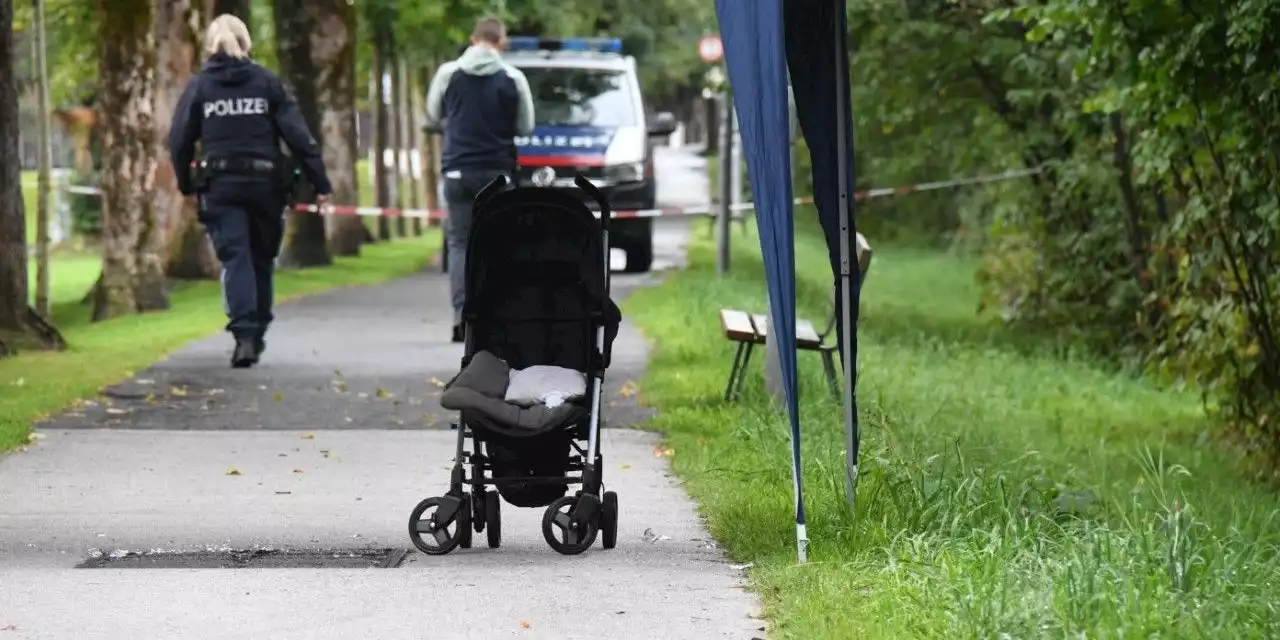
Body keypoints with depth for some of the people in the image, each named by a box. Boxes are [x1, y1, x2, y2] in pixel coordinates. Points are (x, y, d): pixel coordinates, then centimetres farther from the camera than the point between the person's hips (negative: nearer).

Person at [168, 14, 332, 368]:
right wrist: (320, 182, 1)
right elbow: (298, 136, -1)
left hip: (220, 186, -1)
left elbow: (180, 141, 1)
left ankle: (245, 335, -19)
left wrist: (186, 183, 15)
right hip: (265, 184, 1)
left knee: (235, 259, -3)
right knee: (262, 258, 16)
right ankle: (257, 332, 23)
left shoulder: (199, 86, 2)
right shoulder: (266, 82, 2)